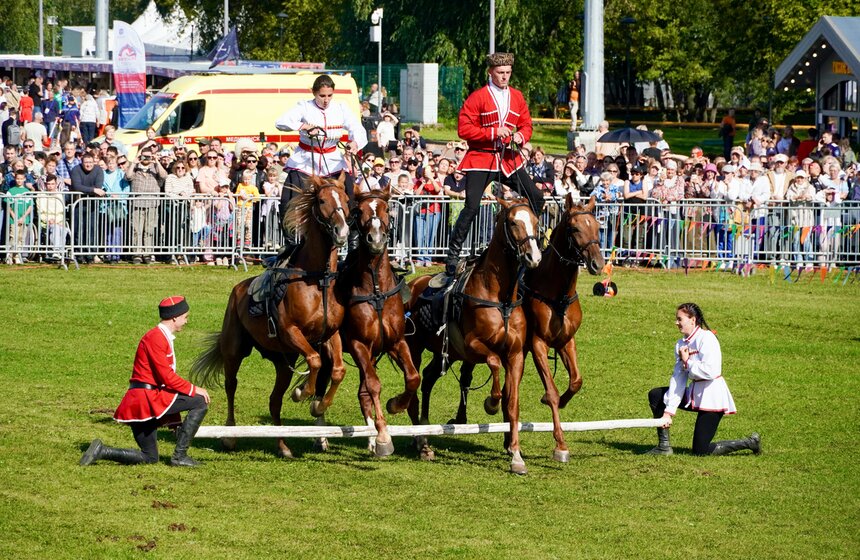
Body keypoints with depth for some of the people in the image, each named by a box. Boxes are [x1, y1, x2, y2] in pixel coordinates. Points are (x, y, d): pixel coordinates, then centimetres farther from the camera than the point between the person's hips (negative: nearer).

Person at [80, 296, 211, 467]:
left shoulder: (162, 337, 18)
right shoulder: (155, 337, -13)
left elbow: (165, 376, 20)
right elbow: (167, 377, -18)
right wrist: (193, 389, -11)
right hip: (147, 397, -10)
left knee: (149, 457, 16)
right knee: (200, 402, -13)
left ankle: (101, 450, 5)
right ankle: (180, 456, -10)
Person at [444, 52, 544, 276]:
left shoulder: (517, 97, 10)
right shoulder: (478, 98, -6)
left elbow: (526, 125, 16)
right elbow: (463, 129, -11)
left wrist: (520, 136, -8)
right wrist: (493, 132, -19)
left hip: (509, 159, 5)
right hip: (481, 158, -5)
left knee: (536, 199, 0)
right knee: (472, 206, -14)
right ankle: (453, 254, -5)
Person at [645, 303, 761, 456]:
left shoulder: (706, 338, -16)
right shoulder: (681, 344, 9)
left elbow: (710, 371, -27)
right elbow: (678, 378, 4)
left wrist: (687, 362, -12)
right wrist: (668, 411, -3)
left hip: (712, 396, -8)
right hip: (694, 394, 8)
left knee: (701, 451, -11)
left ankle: (750, 443, 5)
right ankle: (664, 447, 10)